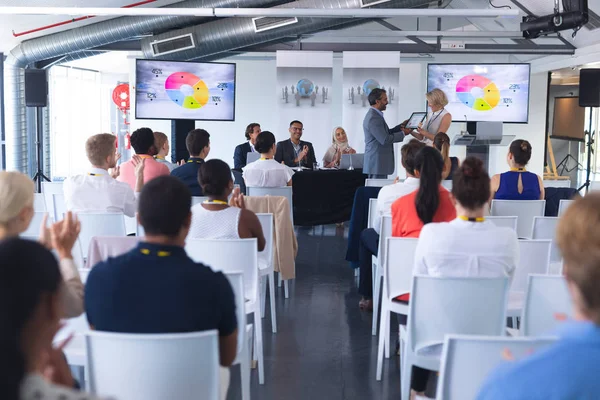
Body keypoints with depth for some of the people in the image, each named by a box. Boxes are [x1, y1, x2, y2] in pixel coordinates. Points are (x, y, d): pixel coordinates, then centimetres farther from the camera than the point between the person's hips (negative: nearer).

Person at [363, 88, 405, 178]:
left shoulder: (375, 115, 15)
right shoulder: (373, 118, -18)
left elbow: (385, 133, 20)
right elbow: (385, 140, -22)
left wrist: (400, 127, 12)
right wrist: (403, 134, -12)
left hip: (379, 163, 10)